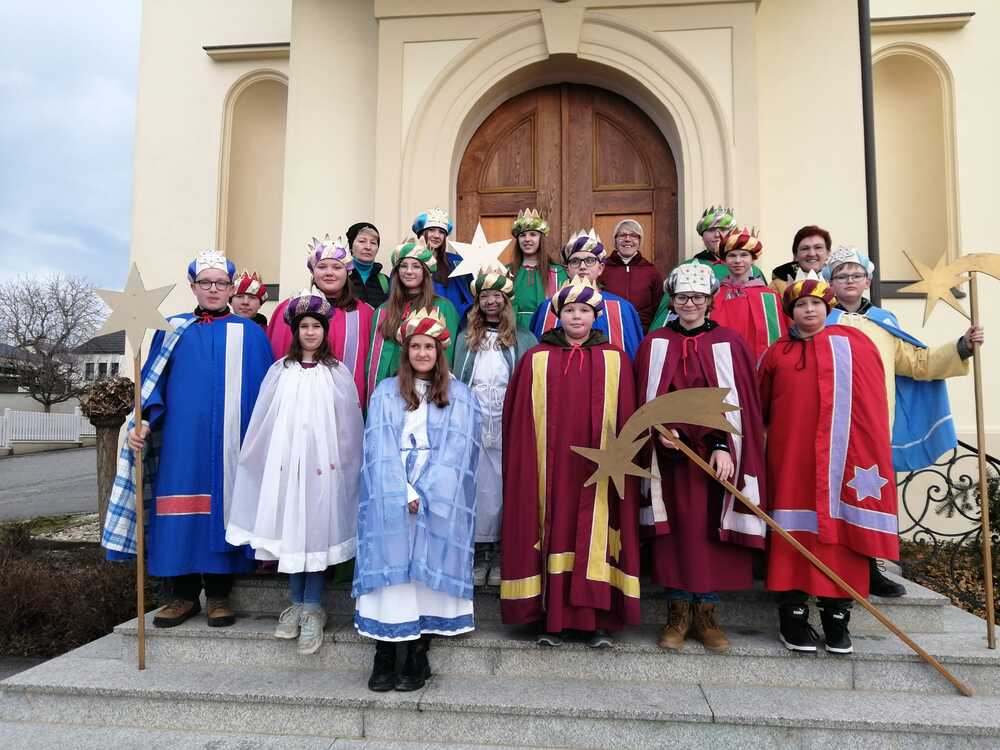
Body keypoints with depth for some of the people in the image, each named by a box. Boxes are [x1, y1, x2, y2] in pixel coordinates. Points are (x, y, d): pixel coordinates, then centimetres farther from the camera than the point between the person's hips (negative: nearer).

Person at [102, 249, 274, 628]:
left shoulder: (250, 334, 7)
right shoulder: (172, 330, 11)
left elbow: (263, 392, 5)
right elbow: (154, 383, 8)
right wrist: (145, 420, -8)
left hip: (229, 441, -1)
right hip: (180, 438, 1)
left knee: (223, 508, 2)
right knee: (180, 512, 3)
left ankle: (218, 594, 15)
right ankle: (184, 595, 17)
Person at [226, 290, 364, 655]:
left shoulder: (338, 373, 4)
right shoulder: (280, 371, 9)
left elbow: (349, 424, 3)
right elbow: (262, 422, 9)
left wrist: (344, 463, -1)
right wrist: (261, 460, 6)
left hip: (322, 462, -2)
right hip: (285, 461, 2)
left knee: (317, 530, -1)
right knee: (289, 529, 6)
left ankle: (312, 608, 10)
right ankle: (296, 603, 20)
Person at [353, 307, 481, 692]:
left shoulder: (460, 396, 7)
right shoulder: (385, 393, 8)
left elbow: (456, 451, -2)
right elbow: (381, 449, -1)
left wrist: (424, 494, -11)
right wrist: (403, 494, -13)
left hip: (439, 500, 0)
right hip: (390, 498, 0)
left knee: (429, 569, -2)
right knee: (390, 567, -3)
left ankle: (418, 655, 9)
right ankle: (384, 657, 5)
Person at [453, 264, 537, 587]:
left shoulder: (523, 339, 5)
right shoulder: (466, 339, 12)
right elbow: (457, 382, 10)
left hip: (508, 423, -1)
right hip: (472, 421, 2)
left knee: (505, 485, 1)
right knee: (478, 485, 3)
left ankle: (500, 555, 13)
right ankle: (479, 553, 13)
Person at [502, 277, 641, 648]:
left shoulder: (615, 360, 6)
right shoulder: (536, 359, 4)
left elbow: (625, 420, 6)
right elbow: (520, 421, 3)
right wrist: (525, 464, -2)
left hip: (597, 471, 0)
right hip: (550, 468, 0)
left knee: (595, 534, 2)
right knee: (553, 530, 3)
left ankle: (597, 619, 15)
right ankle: (550, 618, 14)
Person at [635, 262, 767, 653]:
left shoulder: (729, 343, 3)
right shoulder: (655, 344, 6)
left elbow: (740, 402, -1)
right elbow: (645, 399, 4)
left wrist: (724, 446, -13)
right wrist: (660, 429, -15)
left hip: (716, 455, 0)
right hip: (671, 453, 1)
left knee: (713, 530, 4)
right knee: (676, 530, 4)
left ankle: (706, 614, 19)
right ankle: (678, 613, 17)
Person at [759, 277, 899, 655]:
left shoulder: (854, 343, 7)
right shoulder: (777, 354, 9)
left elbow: (873, 406, 4)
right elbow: (758, 409, 17)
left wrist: (870, 453, -3)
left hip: (844, 456, 0)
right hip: (793, 457, 0)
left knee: (842, 530, 2)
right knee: (796, 534, 1)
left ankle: (837, 618, 15)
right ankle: (793, 618, 11)